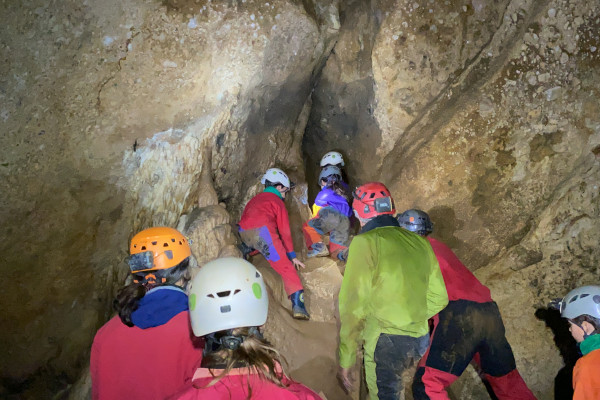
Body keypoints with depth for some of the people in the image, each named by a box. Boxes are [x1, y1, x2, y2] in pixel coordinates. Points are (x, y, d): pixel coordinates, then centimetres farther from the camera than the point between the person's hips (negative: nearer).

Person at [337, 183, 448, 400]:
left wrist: (346, 359, -7)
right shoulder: (420, 242, 7)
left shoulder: (365, 242, -10)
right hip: (420, 341, 6)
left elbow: (353, 305, -13)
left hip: (386, 341, -6)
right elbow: (439, 298, 13)